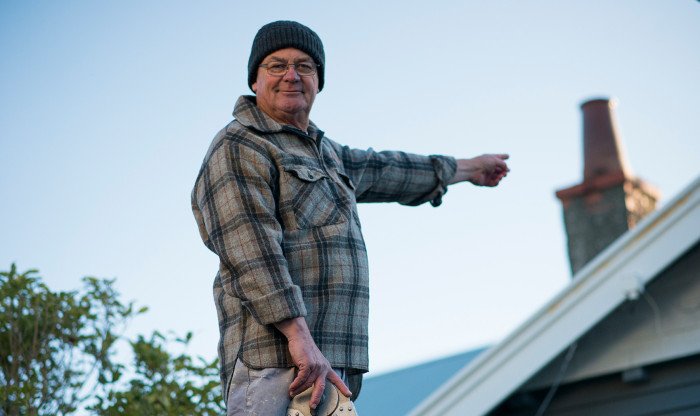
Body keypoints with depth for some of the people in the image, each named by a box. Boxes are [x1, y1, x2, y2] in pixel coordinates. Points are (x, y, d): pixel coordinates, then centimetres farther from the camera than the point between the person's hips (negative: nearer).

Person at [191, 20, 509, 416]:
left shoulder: (321, 150, 28)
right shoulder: (239, 148, -2)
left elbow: (379, 170, 45)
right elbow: (254, 251, -14)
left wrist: (466, 168, 58)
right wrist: (298, 335, -23)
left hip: (327, 361, 9)